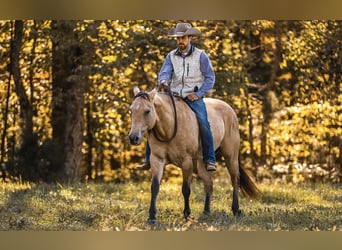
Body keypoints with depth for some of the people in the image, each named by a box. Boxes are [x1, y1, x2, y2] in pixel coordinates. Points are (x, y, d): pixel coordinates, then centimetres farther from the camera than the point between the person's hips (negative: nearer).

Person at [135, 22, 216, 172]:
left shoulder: (200, 56, 2)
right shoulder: (171, 56, 11)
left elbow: (210, 78, 1)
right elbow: (165, 72, -1)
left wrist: (198, 94, -10)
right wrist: (163, 81, -26)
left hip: (193, 97, -3)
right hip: (174, 96, 3)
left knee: (203, 124, -26)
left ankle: (210, 161, -20)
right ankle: (149, 160, -3)